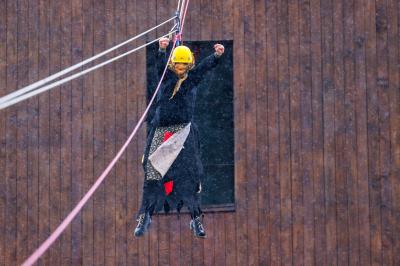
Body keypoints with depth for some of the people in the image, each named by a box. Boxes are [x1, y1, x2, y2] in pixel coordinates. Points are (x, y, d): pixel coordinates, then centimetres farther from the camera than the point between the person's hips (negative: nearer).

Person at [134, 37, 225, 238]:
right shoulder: (166, 77, 6)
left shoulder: (193, 79, 8)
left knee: (189, 174, -7)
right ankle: (145, 216, 11)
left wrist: (217, 55, -25)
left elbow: (206, 65, -6)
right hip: (161, 130, 0)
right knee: (153, 173, 1)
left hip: (184, 132, 0)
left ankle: (196, 218, -3)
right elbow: (161, 63, -12)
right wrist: (162, 49, -32)